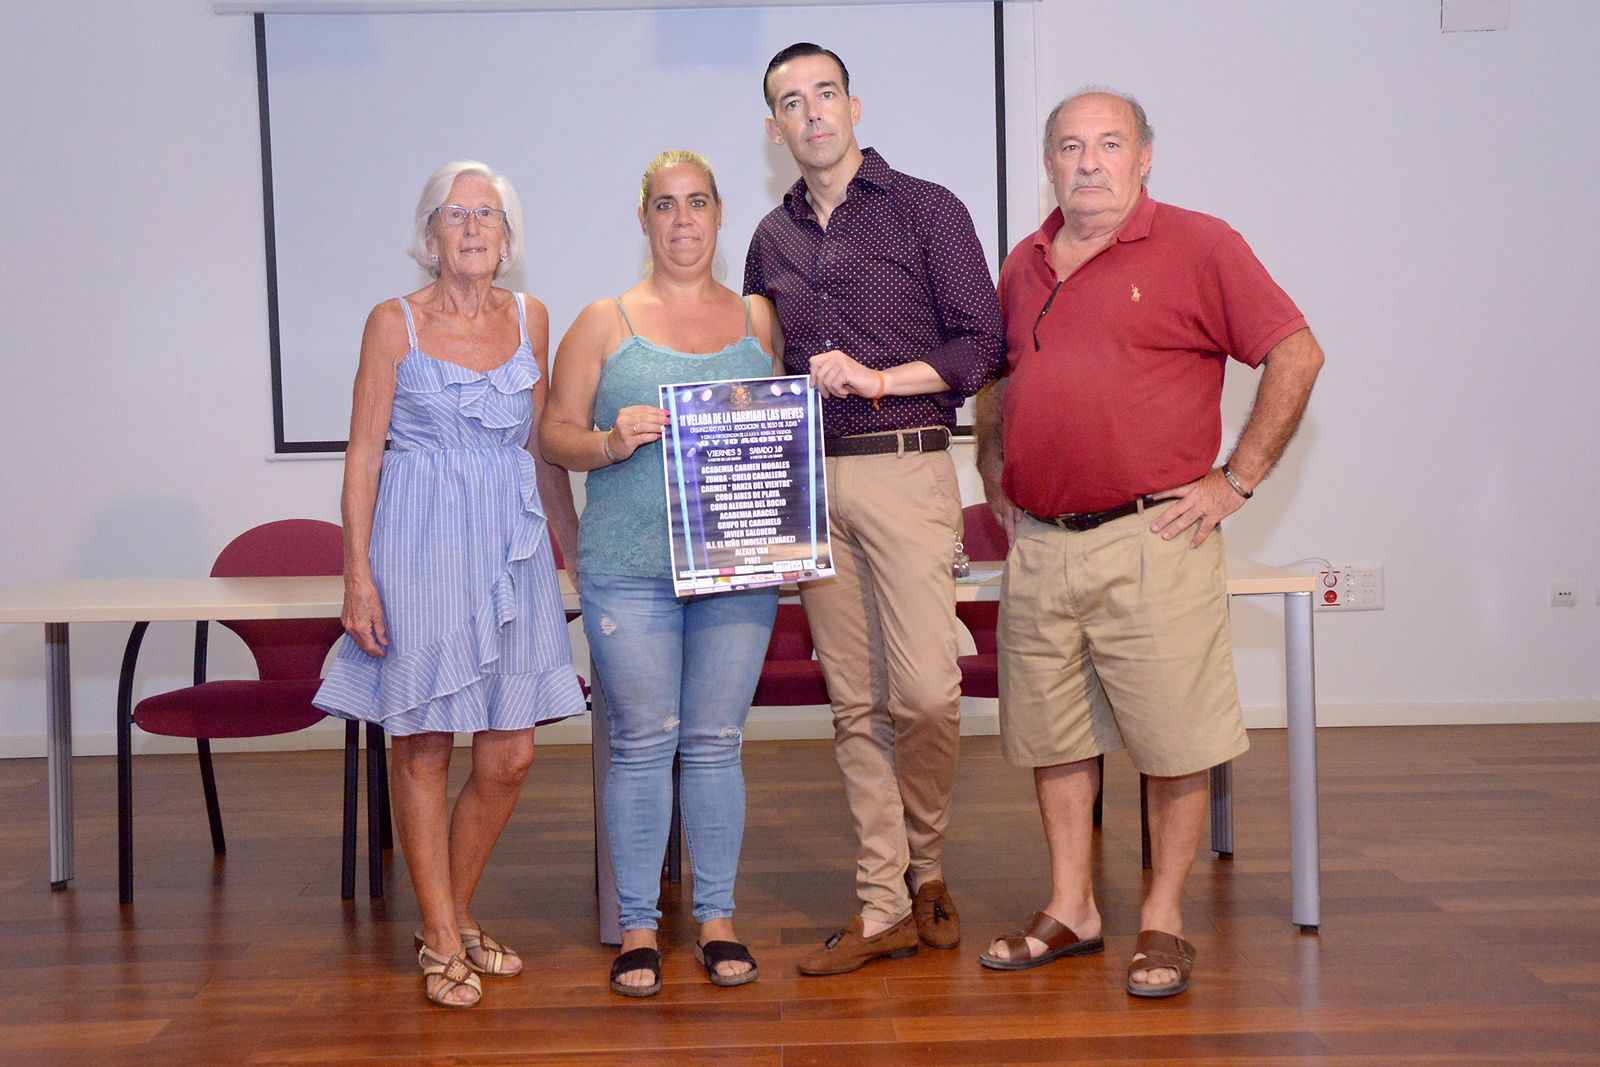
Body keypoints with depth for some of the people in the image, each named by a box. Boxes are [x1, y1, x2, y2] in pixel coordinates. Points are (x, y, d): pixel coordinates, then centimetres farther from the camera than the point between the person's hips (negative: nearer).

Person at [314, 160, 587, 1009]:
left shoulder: (528, 318, 10)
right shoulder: (395, 323, -2)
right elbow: (363, 453, -3)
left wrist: (574, 543, 18)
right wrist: (359, 574, -10)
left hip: (511, 547, 4)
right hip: (421, 545, -4)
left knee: (510, 755, 3)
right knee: (423, 745, 1)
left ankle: (457, 916, 23)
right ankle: (441, 941, 13)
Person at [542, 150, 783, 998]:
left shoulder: (759, 318, 12)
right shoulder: (604, 322, 6)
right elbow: (555, 433, 5)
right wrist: (609, 442, -15)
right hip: (628, 567, -2)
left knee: (716, 742, 5)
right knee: (641, 743, 0)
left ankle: (717, 919, 16)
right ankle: (637, 927, 11)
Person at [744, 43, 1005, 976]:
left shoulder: (926, 209, 3)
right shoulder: (772, 240, 16)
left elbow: (982, 345, -3)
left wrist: (877, 379, -12)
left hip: (906, 470, -4)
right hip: (807, 482, 4)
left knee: (924, 690, -10)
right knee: (856, 702, 5)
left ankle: (927, 865, 15)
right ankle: (885, 907, 10)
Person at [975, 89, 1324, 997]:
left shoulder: (1197, 246, -3)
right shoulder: (1024, 266, 14)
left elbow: (1297, 354, -7)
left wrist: (1237, 481, -9)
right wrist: (993, 468, 17)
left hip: (1152, 540, -5)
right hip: (1039, 546, 6)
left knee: (1174, 742, 1)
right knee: (1053, 737, 12)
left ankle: (1164, 922, 14)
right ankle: (1071, 911, 24)